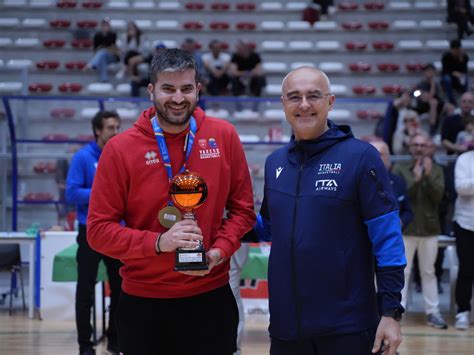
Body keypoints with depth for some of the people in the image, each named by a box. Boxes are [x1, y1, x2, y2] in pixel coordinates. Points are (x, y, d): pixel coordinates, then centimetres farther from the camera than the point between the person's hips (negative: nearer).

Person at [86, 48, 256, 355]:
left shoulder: (224, 136, -1)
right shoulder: (121, 149, -7)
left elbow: (242, 209, 6)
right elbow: (99, 229, -6)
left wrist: (219, 251, -11)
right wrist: (158, 243, -20)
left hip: (211, 298, 1)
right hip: (143, 305, -1)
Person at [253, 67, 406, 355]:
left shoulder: (360, 156, -7)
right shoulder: (275, 162, 8)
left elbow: (387, 238, -9)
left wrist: (391, 311, -13)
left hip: (348, 327, -5)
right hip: (285, 325, 5)